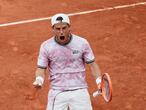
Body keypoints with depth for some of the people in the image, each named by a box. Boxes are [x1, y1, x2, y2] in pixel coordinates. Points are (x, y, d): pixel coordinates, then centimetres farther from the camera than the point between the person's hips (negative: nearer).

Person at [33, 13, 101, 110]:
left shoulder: (82, 43, -2)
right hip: (57, 92, 0)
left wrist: (99, 81, -10)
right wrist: (39, 80, -17)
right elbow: (41, 68, 4)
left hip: (79, 91, 0)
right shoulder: (46, 46, -2)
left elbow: (92, 64, 5)